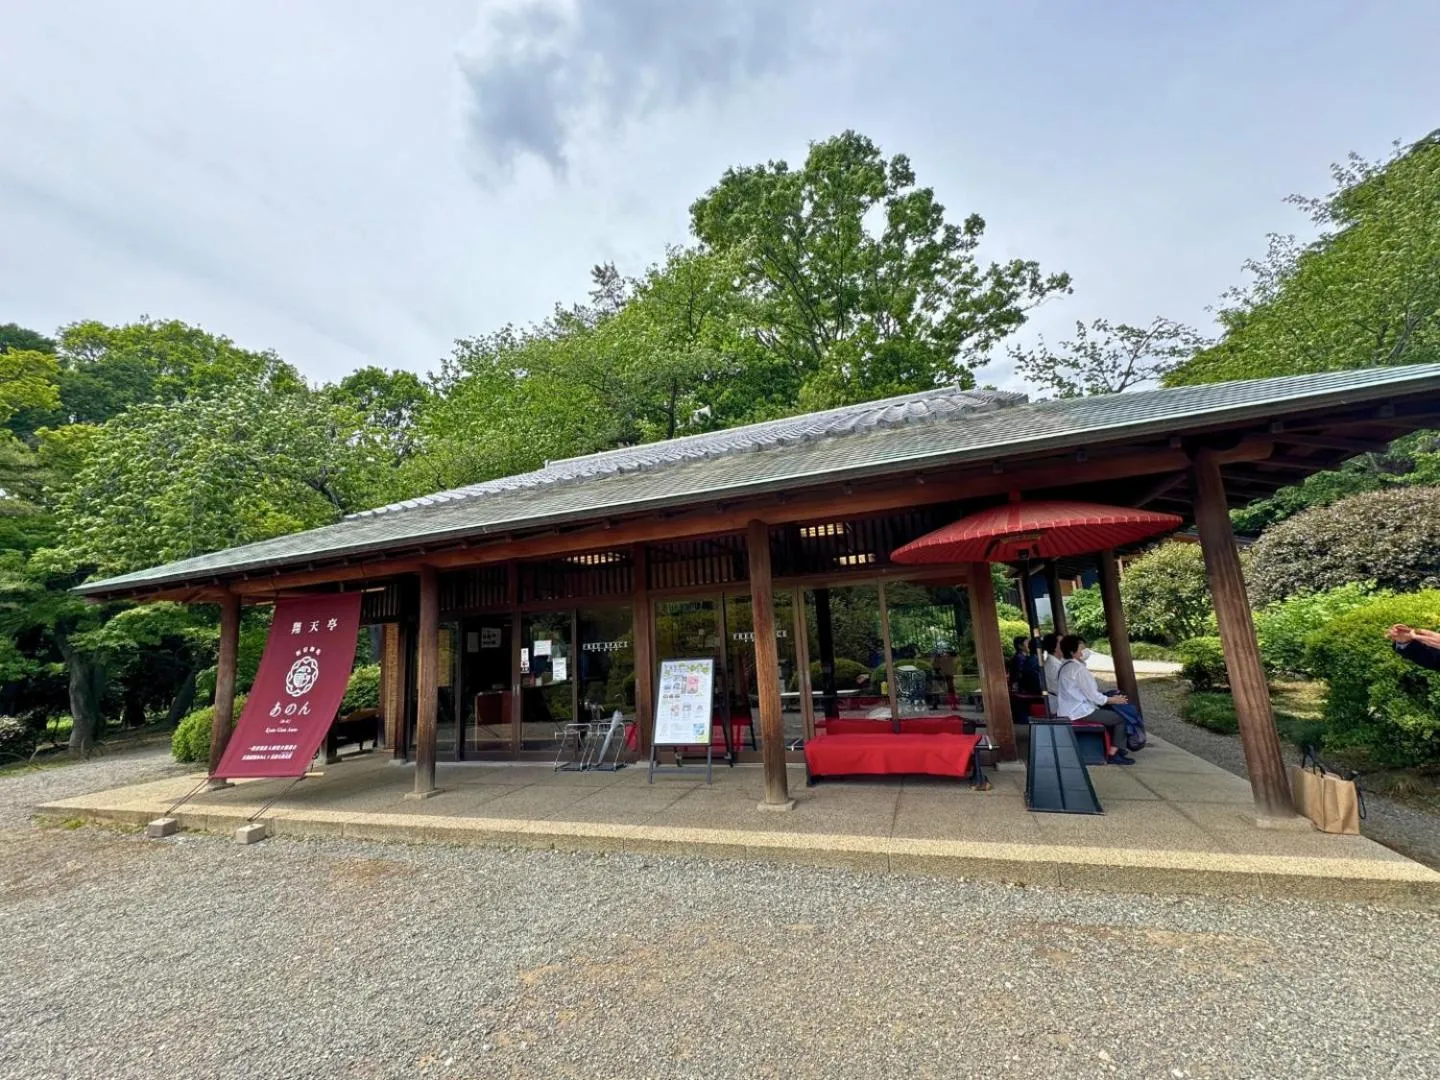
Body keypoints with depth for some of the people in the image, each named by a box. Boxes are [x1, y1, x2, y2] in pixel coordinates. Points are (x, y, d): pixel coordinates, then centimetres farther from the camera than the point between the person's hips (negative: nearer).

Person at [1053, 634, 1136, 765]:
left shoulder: (1064, 667, 11)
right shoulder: (1079, 669, -19)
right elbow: (1092, 695, -16)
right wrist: (1113, 700, -1)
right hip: (1080, 712, -10)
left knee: (1108, 710, 26)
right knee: (1121, 718, 1)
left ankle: (1113, 747, 32)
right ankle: (1113, 754, 6)